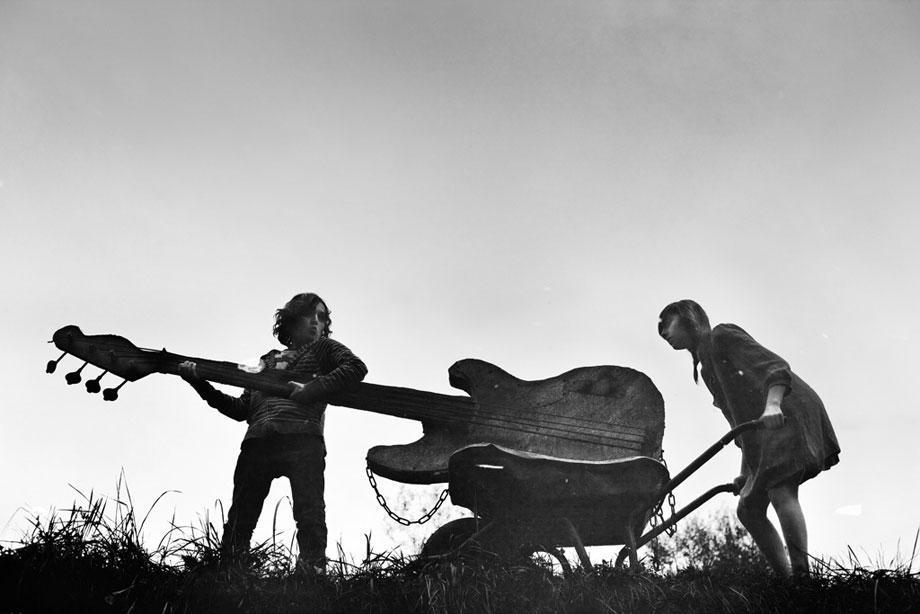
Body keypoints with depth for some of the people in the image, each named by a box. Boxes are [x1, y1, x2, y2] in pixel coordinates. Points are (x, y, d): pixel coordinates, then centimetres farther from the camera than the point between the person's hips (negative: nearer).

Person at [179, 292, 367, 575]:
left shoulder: (323, 349, 21)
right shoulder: (267, 360, 29)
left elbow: (356, 368, 1)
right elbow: (241, 409, 23)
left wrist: (313, 389, -8)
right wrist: (201, 384, 16)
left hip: (301, 438, -4)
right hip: (257, 442, 4)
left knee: (310, 519, -16)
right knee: (238, 522, -2)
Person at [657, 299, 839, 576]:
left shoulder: (723, 336, -1)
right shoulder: (707, 369, 23)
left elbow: (775, 366, -14)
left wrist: (772, 404, -33)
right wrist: (746, 473, 19)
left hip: (790, 413, -9)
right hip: (764, 432, 9)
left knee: (780, 492, -24)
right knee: (748, 508, 3)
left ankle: (802, 575, -25)